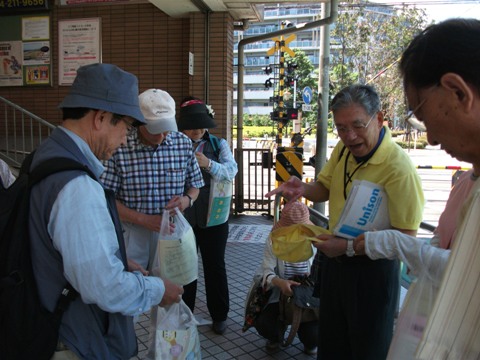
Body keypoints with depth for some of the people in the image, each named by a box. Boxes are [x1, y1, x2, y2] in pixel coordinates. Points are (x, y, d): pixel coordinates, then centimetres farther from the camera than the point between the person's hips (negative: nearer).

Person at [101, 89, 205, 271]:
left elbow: (194, 185, 9)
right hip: (130, 235, -3)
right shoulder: (119, 149, -14)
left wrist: (187, 200, -13)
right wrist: (143, 219, -19)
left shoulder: (184, 143, -3)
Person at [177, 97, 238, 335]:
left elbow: (231, 170, -14)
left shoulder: (218, 144, 2)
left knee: (215, 265, 10)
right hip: (181, 216, 1)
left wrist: (209, 164, -31)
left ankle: (219, 315, 27)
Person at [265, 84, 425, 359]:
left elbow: (406, 236, -25)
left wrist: (349, 247, -29)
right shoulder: (343, 149, -4)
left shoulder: (399, 168, -27)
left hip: (373, 268, -7)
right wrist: (302, 188, -12)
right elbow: (325, 188, 10)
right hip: (334, 259, 7)